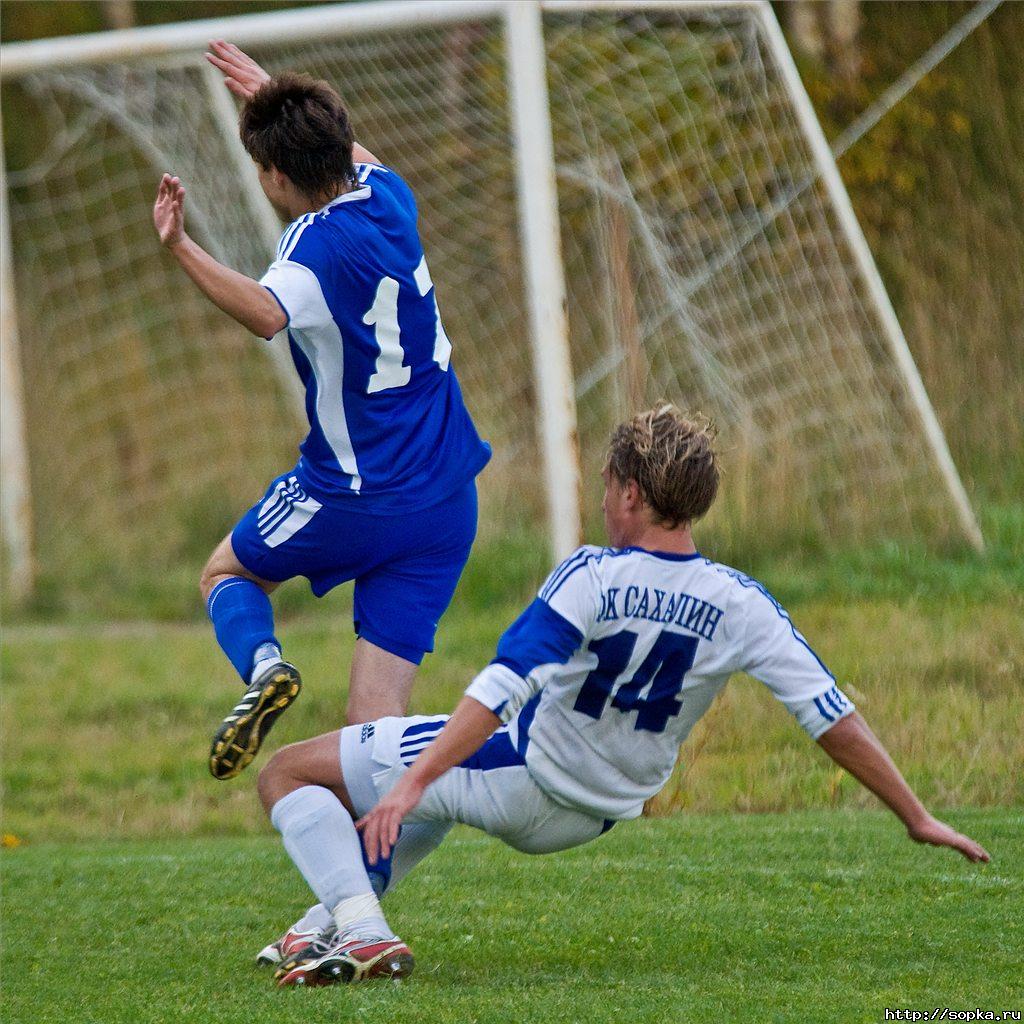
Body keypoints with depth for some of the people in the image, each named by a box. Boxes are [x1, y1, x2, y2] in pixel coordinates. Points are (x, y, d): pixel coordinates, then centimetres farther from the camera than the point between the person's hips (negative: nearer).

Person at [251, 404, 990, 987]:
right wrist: (917, 818, -2)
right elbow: (835, 719, -10)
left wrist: (411, 786, -31)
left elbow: (501, 690, -29)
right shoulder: (740, 607, -10)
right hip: (588, 819, 6)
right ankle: (343, 916, 28)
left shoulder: (591, 579, -22)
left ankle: (362, 932, -16)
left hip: (517, 778, -6)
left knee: (290, 774, 2)